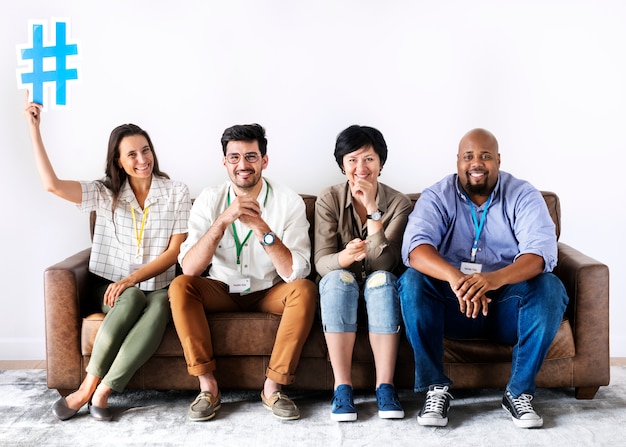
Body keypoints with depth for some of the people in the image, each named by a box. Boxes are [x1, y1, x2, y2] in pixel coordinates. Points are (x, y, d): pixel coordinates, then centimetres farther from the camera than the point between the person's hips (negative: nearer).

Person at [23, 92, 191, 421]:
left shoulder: (175, 192, 1)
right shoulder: (105, 193, 4)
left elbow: (175, 250, -3)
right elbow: (52, 184, -11)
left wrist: (132, 278, -15)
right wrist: (34, 129, -11)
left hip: (157, 285, 0)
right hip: (110, 283, 0)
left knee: (158, 309, -35)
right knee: (132, 299, -35)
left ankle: (99, 390, -30)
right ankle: (92, 388, -25)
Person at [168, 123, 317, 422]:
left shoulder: (289, 202, -14)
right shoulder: (209, 200, -10)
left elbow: (296, 273, -24)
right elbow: (189, 268, -21)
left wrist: (261, 227, -33)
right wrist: (223, 220, -33)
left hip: (268, 292, -1)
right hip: (222, 291, 1)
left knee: (305, 290, -30)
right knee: (180, 286, -26)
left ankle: (272, 387, -20)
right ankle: (208, 386, -19)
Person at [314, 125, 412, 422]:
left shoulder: (398, 203, -8)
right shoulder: (329, 200, -8)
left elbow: (384, 263, -20)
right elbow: (321, 261, -17)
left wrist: (373, 210, -28)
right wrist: (345, 257, -40)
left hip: (379, 289, 0)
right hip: (340, 291, 0)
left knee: (381, 279, -33)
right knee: (338, 278, -34)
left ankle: (385, 387, -32)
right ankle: (342, 387, -32)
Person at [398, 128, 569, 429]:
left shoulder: (522, 196, -3)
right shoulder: (437, 197, -2)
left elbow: (541, 253, -19)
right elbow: (415, 247, -21)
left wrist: (494, 279, -41)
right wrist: (455, 278, -42)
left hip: (507, 306, 0)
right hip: (454, 305, 0)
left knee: (549, 288, -28)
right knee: (412, 281, -26)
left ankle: (519, 391, -16)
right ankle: (436, 388, -19)